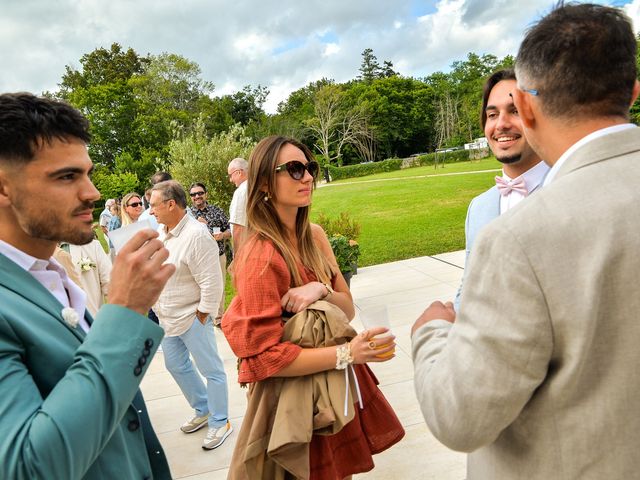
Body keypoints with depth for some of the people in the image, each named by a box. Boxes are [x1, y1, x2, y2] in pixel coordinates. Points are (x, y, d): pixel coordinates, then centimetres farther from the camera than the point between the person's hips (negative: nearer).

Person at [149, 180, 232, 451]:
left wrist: (202, 316, -16)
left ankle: (220, 423, 22)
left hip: (191, 317, -9)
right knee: (176, 366, 22)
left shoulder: (196, 235, -23)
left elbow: (211, 283, -22)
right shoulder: (162, 233, 4)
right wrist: (157, 306, 13)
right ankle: (203, 410, 41)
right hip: (167, 316, 10)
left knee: (211, 370, 5)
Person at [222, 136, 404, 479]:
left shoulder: (314, 235, -2)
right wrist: (346, 354, -26)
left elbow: (347, 309, 1)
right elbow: (263, 356, -23)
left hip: (336, 387, 7)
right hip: (294, 399, -6)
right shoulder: (260, 255, -24)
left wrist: (321, 290, -20)